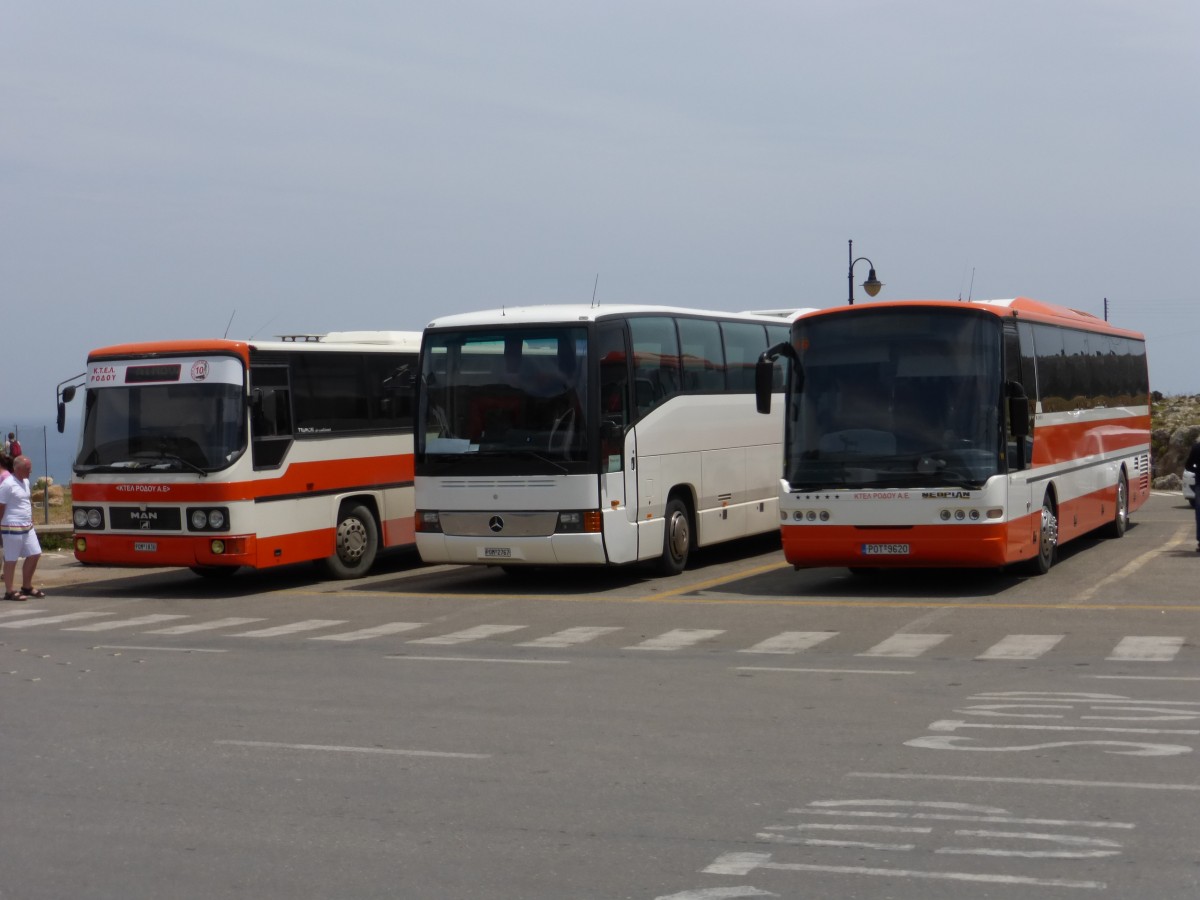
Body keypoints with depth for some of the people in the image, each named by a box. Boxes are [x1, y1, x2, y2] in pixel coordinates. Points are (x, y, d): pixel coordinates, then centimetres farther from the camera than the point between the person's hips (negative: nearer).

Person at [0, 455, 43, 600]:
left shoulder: (25, 481, 12)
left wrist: (31, 521, 18)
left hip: (27, 527, 9)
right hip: (12, 528, -9)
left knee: (34, 555, 10)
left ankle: (27, 587, 23)